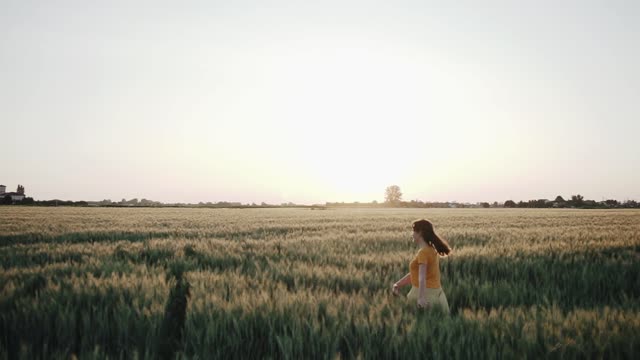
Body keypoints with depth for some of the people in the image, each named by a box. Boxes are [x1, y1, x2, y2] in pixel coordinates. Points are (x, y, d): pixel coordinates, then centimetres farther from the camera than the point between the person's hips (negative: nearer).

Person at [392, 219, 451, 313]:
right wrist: (398, 284, 14)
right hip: (436, 293, 9)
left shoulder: (424, 252, -13)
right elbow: (414, 273, 20)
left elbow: (422, 277, -27)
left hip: (426, 293, -9)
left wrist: (421, 297, -36)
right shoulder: (431, 250, 16)